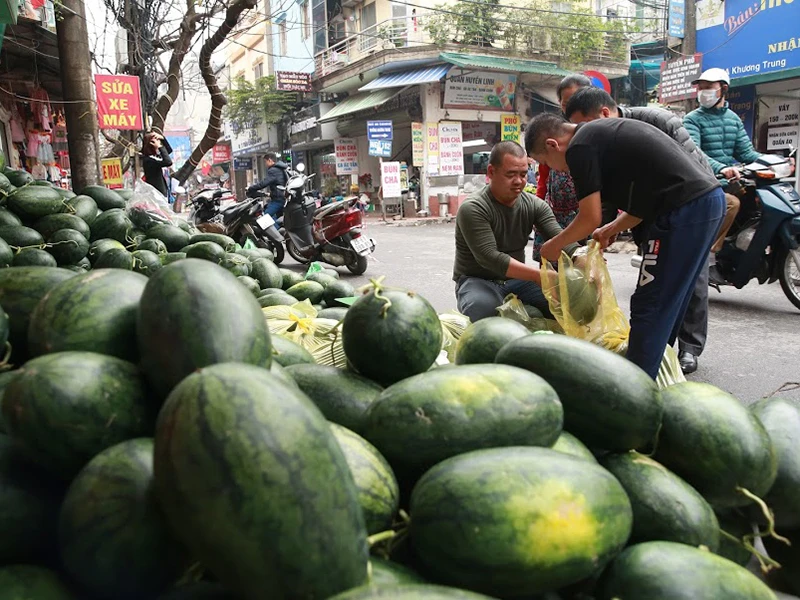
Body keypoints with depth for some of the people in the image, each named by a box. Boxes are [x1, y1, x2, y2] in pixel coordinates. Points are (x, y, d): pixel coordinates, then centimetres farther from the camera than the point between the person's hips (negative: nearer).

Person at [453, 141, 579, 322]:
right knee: (483, 307, -38)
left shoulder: (534, 205, -1)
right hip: (478, 281, -4)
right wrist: (539, 275, -40)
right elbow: (489, 257, -30)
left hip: (517, 280, 5)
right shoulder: (473, 209, -19)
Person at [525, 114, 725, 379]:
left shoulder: (579, 148, -7)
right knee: (668, 304, 19)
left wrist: (554, 246, 9)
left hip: (685, 210, -10)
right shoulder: (604, 131, 22)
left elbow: (590, 219, -7)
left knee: (648, 307, -3)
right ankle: (655, 365, 32)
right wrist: (610, 230, 29)